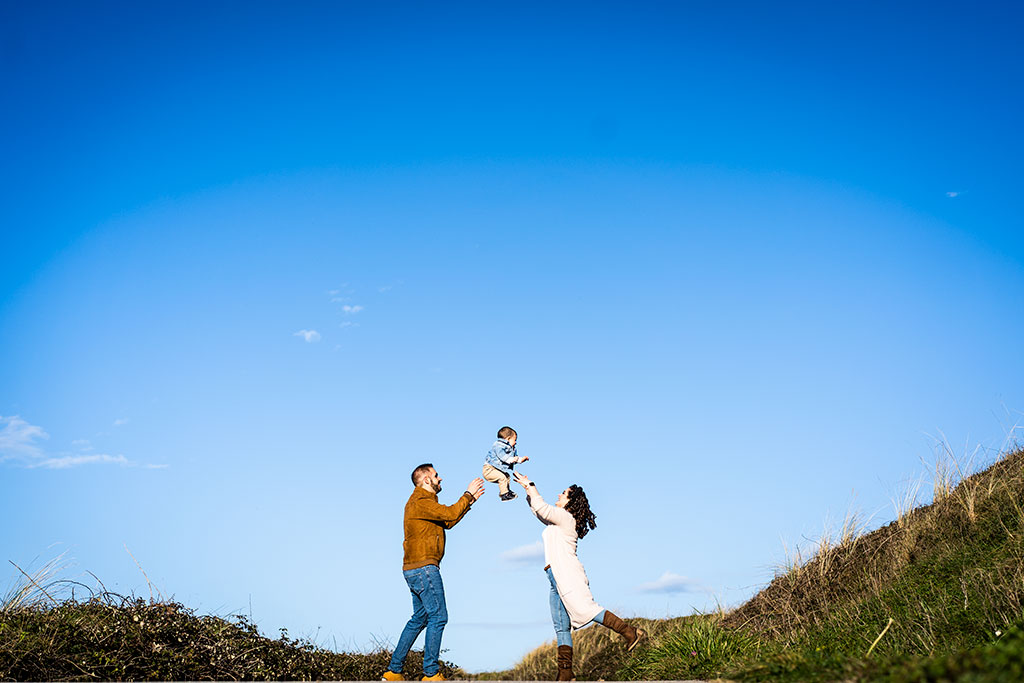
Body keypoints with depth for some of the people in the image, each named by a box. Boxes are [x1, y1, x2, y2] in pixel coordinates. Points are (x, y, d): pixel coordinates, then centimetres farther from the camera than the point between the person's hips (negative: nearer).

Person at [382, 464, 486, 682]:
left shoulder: (425, 502, 21)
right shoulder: (421, 502, -13)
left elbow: (447, 522, 19)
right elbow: (450, 514, -22)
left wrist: (470, 501, 16)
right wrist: (468, 495, -9)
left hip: (415, 569, 11)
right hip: (423, 567, -11)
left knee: (419, 619, 14)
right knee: (438, 617, -9)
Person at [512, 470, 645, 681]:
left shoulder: (566, 517, -3)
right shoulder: (558, 520, 24)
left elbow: (541, 507, -14)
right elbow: (537, 509, 35)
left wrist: (529, 485, -4)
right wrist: (528, 489, 26)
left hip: (568, 572, -9)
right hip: (557, 578, 9)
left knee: (585, 609, -20)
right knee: (561, 626, 3)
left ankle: (630, 632, -17)